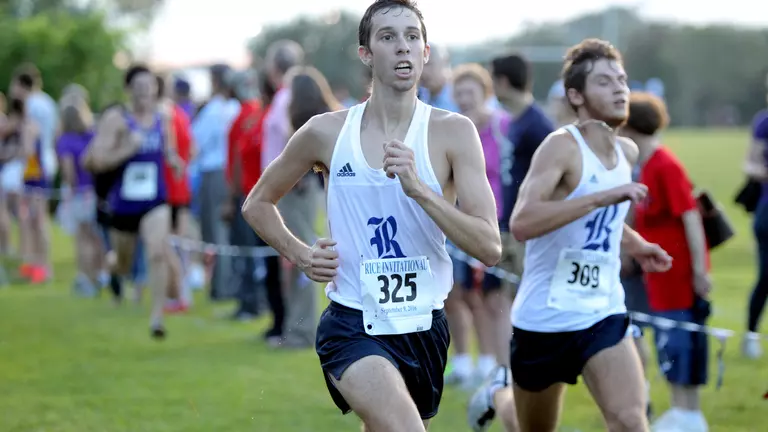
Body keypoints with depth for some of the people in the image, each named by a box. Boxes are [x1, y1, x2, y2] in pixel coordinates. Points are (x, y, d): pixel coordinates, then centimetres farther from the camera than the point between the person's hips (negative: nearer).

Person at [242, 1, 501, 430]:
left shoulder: (453, 132, -5)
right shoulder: (326, 133, -2)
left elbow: (490, 248, -14)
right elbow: (258, 204, 15)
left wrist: (419, 188, -25)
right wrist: (299, 254, -3)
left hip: (424, 327, 2)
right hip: (352, 327, -2)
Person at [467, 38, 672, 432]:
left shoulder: (627, 152, 6)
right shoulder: (562, 146, -17)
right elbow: (521, 223, -34)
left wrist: (634, 245, 14)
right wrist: (603, 196, -37)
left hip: (603, 314, 5)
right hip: (545, 318, -5)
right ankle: (498, 394, 50)